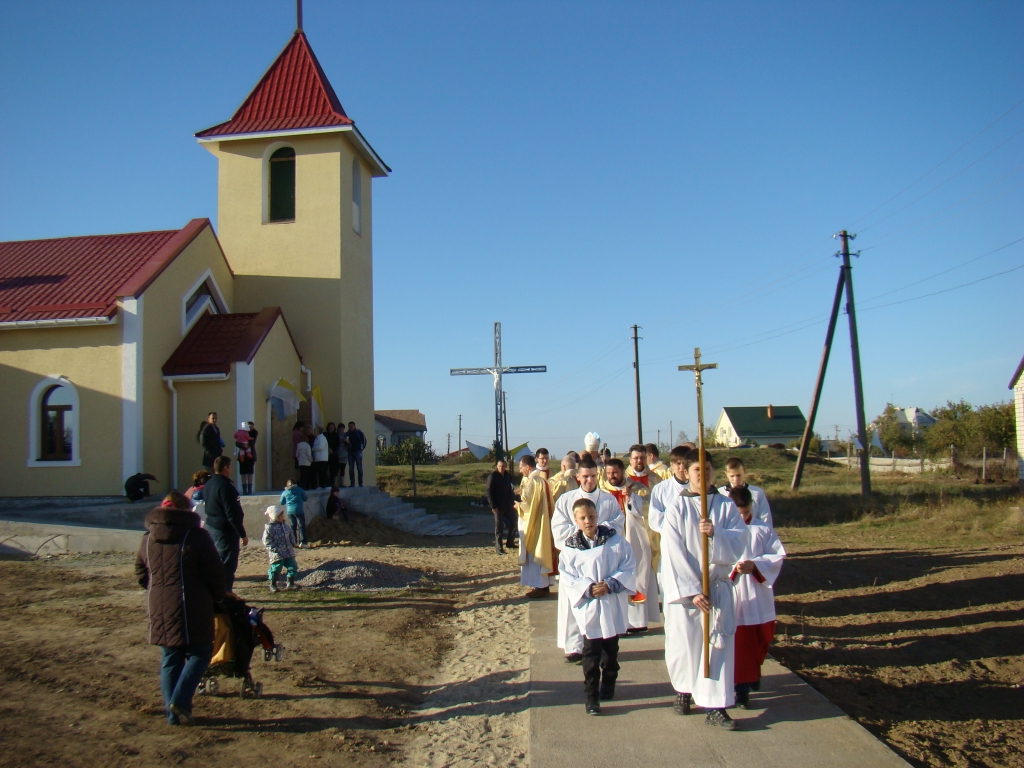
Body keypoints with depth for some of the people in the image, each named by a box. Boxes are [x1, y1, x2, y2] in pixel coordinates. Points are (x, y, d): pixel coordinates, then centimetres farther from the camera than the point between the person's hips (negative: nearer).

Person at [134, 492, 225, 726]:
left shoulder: (148, 538, 10)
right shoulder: (196, 535, -8)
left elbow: (141, 574, 19)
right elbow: (214, 573, -8)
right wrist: (216, 597, 9)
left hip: (159, 608, 6)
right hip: (192, 608, -5)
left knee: (170, 659, 13)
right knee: (199, 654, 7)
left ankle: (173, 714, 15)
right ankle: (180, 700, -9)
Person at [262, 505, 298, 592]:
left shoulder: (284, 525, 10)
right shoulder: (269, 527, -14)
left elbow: (291, 534, 21)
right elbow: (266, 541, -16)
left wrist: (293, 543, 8)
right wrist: (274, 548, -20)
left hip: (289, 553, 7)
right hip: (277, 554, -7)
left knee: (293, 567, 6)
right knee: (275, 569, 2)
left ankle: (290, 584, 17)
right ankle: (273, 585, 19)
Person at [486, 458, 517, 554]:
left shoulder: (507, 475, 8)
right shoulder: (492, 476, -10)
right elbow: (489, 492, -12)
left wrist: (512, 501, 7)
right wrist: (493, 506, -17)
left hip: (508, 504, 6)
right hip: (498, 506, -6)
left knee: (513, 523, 10)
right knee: (499, 527, 1)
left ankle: (510, 543, 25)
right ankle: (498, 547, 11)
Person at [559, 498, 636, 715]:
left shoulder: (615, 540, -3)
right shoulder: (571, 547, -3)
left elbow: (629, 567, -4)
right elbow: (566, 577, -4)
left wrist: (610, 585, -16)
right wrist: (588, 589, -17)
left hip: (613, 605, 1)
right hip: (588, 607, -1)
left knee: (611, 649, 16)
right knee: (591, 653, -1)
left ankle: (608, 685, 36)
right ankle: (591, 696, 6)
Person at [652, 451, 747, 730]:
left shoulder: (727, 506, 1)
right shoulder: (677, 508, -4)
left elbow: (737, 545, -8)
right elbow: (674, 554, -10)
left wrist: (715, 533, -28)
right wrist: (692, 591, -16)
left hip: (718, 587, 1)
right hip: (683, 587, -1)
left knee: (718, 644, -1)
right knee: (683, 642, 6)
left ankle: (715, 706, 6)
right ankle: (684, 690, 30)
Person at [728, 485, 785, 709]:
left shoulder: (763, 529, 1)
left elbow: (778, 555, -3)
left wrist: (755, 564, -18)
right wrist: (733, 568, -25)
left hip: (758, 596, 3)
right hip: (731, 595, -3)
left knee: (762, 638, 15)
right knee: (739, 642, 2)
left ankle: (752, 674, 41)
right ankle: (742, 687, 11)